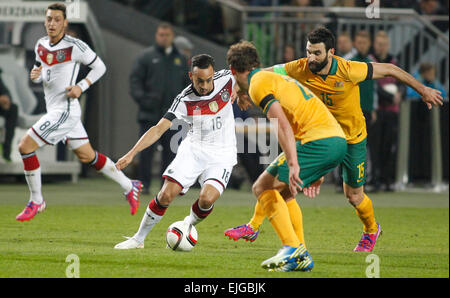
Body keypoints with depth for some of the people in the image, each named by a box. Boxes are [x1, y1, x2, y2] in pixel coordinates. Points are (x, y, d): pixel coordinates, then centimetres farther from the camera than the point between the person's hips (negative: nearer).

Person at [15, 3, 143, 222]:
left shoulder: (74, 46, -14)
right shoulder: (41, 45, 7)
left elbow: (99, 67, -3)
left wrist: (81, 86, -15)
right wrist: (35, 75, -3)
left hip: (66, 111, -8)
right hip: (54, 110, 8)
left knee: (25, 146, -12)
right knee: (87, 156, 17)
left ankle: (36, 201, 1)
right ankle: (129, 186, 30)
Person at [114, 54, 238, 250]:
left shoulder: (226, 79, -10)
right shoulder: (184, 100, -14)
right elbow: (159, 129, -15)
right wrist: (131, 154, -24)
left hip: (222, 155, 0)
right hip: (193, 150, 0)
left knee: (207, 199, -24)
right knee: (167, 194, -14)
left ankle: (189, 225, 9)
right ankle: (138, 239, 4)